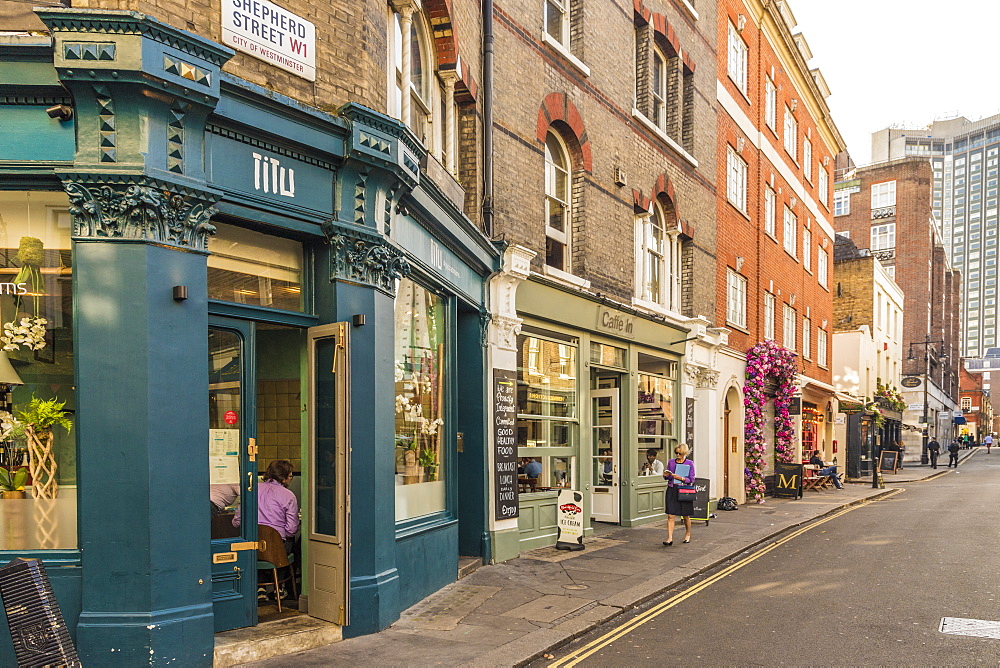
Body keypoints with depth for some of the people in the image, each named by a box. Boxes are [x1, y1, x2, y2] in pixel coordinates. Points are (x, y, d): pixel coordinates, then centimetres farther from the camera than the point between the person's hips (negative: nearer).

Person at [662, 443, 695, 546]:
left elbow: (692, 479, -4)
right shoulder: (671, 462, 9)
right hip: (672, 490, 2)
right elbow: (667, 477, 17)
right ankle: (670, 538, -9)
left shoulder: (690, 463, 1)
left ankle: (688, 534, 33)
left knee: (686, 516, 10)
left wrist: (680, 478, -17)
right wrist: (666, 475, -6)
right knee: (670, 515, -7)